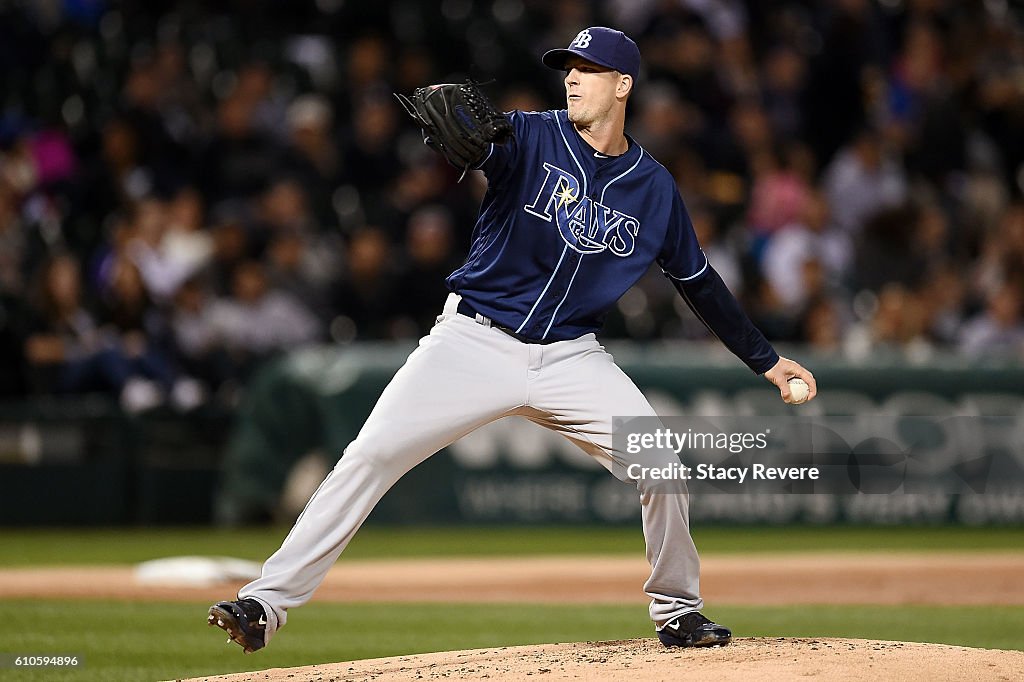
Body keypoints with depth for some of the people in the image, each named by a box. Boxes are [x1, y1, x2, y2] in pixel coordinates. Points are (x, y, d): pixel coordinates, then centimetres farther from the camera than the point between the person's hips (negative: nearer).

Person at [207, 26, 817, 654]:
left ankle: (676, 611, 14)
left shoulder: (654, 187, 4)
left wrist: (766, 359, 18)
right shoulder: (532, 138, -6)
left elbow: (698, 280, 16)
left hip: (569, 357, 3)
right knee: (372, 455, -16)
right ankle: (267, 603, -15)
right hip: (475, 343, -3)